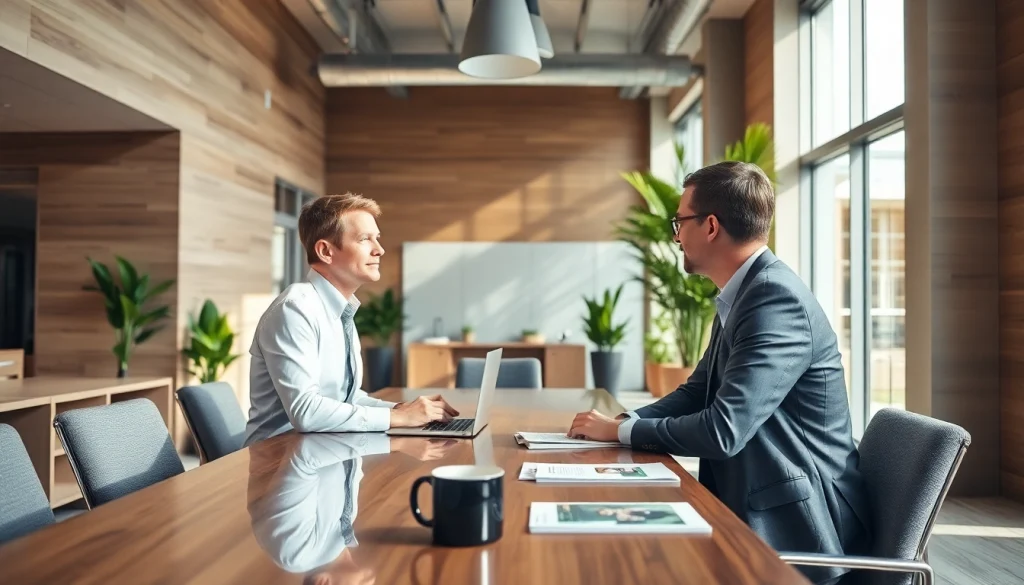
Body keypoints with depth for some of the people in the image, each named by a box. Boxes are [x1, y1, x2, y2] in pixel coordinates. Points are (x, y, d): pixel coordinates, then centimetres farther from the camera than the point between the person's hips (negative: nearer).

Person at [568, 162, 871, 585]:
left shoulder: (778, 299, -22)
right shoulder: (740, 297, 8)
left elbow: (722, 430, -28)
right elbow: (696, 392, 14)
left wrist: (620, 431, -14)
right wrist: (625, 421, -4)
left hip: (795, 526, -8)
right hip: (751, 509, 8)